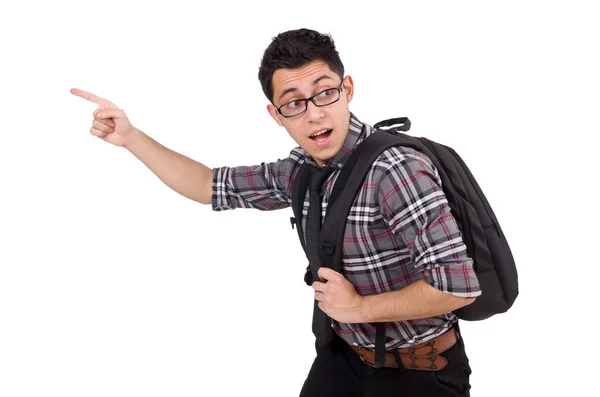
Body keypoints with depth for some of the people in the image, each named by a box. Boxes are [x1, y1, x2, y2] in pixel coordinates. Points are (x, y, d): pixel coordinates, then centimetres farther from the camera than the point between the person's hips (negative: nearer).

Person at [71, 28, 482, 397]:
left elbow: (458, 284, -30)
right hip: (347, 354, 6)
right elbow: (214, 186, 8)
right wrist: (130, 137, 2)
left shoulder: (395, 169, -27)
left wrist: (360, 307, -19)